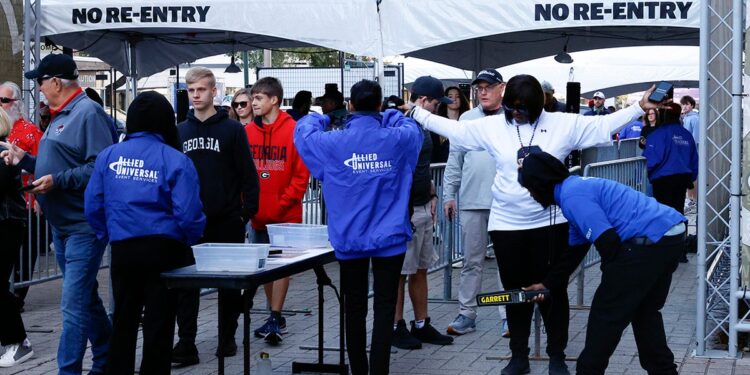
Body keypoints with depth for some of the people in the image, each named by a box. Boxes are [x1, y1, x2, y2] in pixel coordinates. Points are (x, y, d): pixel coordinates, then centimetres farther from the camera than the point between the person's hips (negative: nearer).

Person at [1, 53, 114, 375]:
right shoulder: (60, 116, 15)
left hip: (84, 227, -10)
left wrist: (58, 181, -27)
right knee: (85, 297, 18)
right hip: (62, 225, 10)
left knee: (74, 303, -9)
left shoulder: (88, 113, -15)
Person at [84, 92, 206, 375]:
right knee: (159, 324, 7)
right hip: (163, 249, -3)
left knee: (123, 321, 19)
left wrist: (108, 235, 15)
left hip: (122, 248, 3)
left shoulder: (108, 156, 0)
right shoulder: (175, 160, -10)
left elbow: (93, 205, 0)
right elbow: (188, 213, -15)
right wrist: (189, 240, 4)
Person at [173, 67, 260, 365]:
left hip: (227, 220, -3)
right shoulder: (180, 132, 9)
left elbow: (248, 174, -3)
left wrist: (248, 210, -9)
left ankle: (228, 337, 18)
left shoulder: (232, 129, -2)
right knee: (185, 282, -1)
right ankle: (186, 343, 2)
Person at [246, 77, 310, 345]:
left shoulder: (294, 130, -8)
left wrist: (283, 204, -12)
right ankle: (276, 317, 21)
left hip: (285, 215, -5)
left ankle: (275, 319, 1)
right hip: (257, 216, 5)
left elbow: (301, 174, -9)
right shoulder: (248, 132, 4)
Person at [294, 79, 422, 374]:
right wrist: (388, 116, 30)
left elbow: (302, 131, 13)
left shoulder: (332, 143, -7)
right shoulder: (398, 139, -5)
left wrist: (320, 118, 31)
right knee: (384, 309, 0)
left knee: (355, 309, 12)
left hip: (349, 239, 1)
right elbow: (412, 128, 19)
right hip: (389, 238, -1)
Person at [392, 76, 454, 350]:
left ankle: (422, 325, 21)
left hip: (423, 209, 9)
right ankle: (396, 328, 9)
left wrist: (431, 196, 17)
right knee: (399, 272, 0)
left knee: (421, 270, 14)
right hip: (404, 211, -9)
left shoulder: (422, 127, 14)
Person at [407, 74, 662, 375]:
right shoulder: (492, 126, 0)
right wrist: (416, 112, 5)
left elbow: (604, 124, 0)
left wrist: (640, 108, -5)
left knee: (553, 289, 5)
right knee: (515, 291, 10)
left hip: (549, 223, -1)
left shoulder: (563, 124, -3)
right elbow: (452, 127, 6)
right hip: (506, 224, 1)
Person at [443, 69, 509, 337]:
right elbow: (454, 160, 11)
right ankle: (466, 314, 15)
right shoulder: (467, 119, 10)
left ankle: (508, 315, 10)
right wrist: (449, 195, 7)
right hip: (471, 201, 3)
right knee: (471, 261, 9)